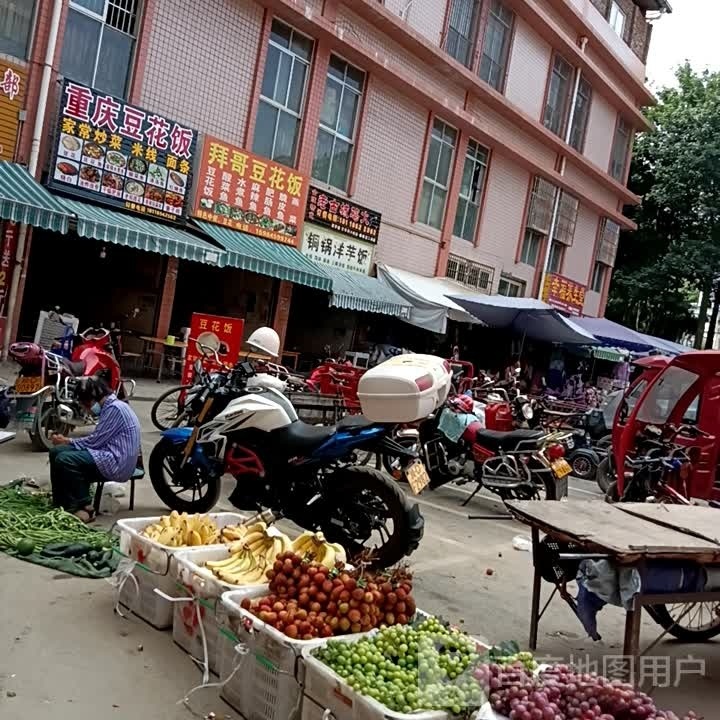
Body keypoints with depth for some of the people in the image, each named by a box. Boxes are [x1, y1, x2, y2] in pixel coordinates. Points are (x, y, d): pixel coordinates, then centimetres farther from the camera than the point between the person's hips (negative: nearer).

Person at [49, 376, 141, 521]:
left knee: (64, 460, -23)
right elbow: (98, 440, 17)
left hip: (117, 464, -11)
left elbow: (94, 441, -16)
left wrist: (67, 441, -1)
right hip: (109, 456, 11)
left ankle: (83, 508, -10)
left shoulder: (114, 408, -16)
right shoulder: (110, 406, 16)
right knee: (57, 451, 5)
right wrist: (67, 442, 6)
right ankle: (61, 504, 9)